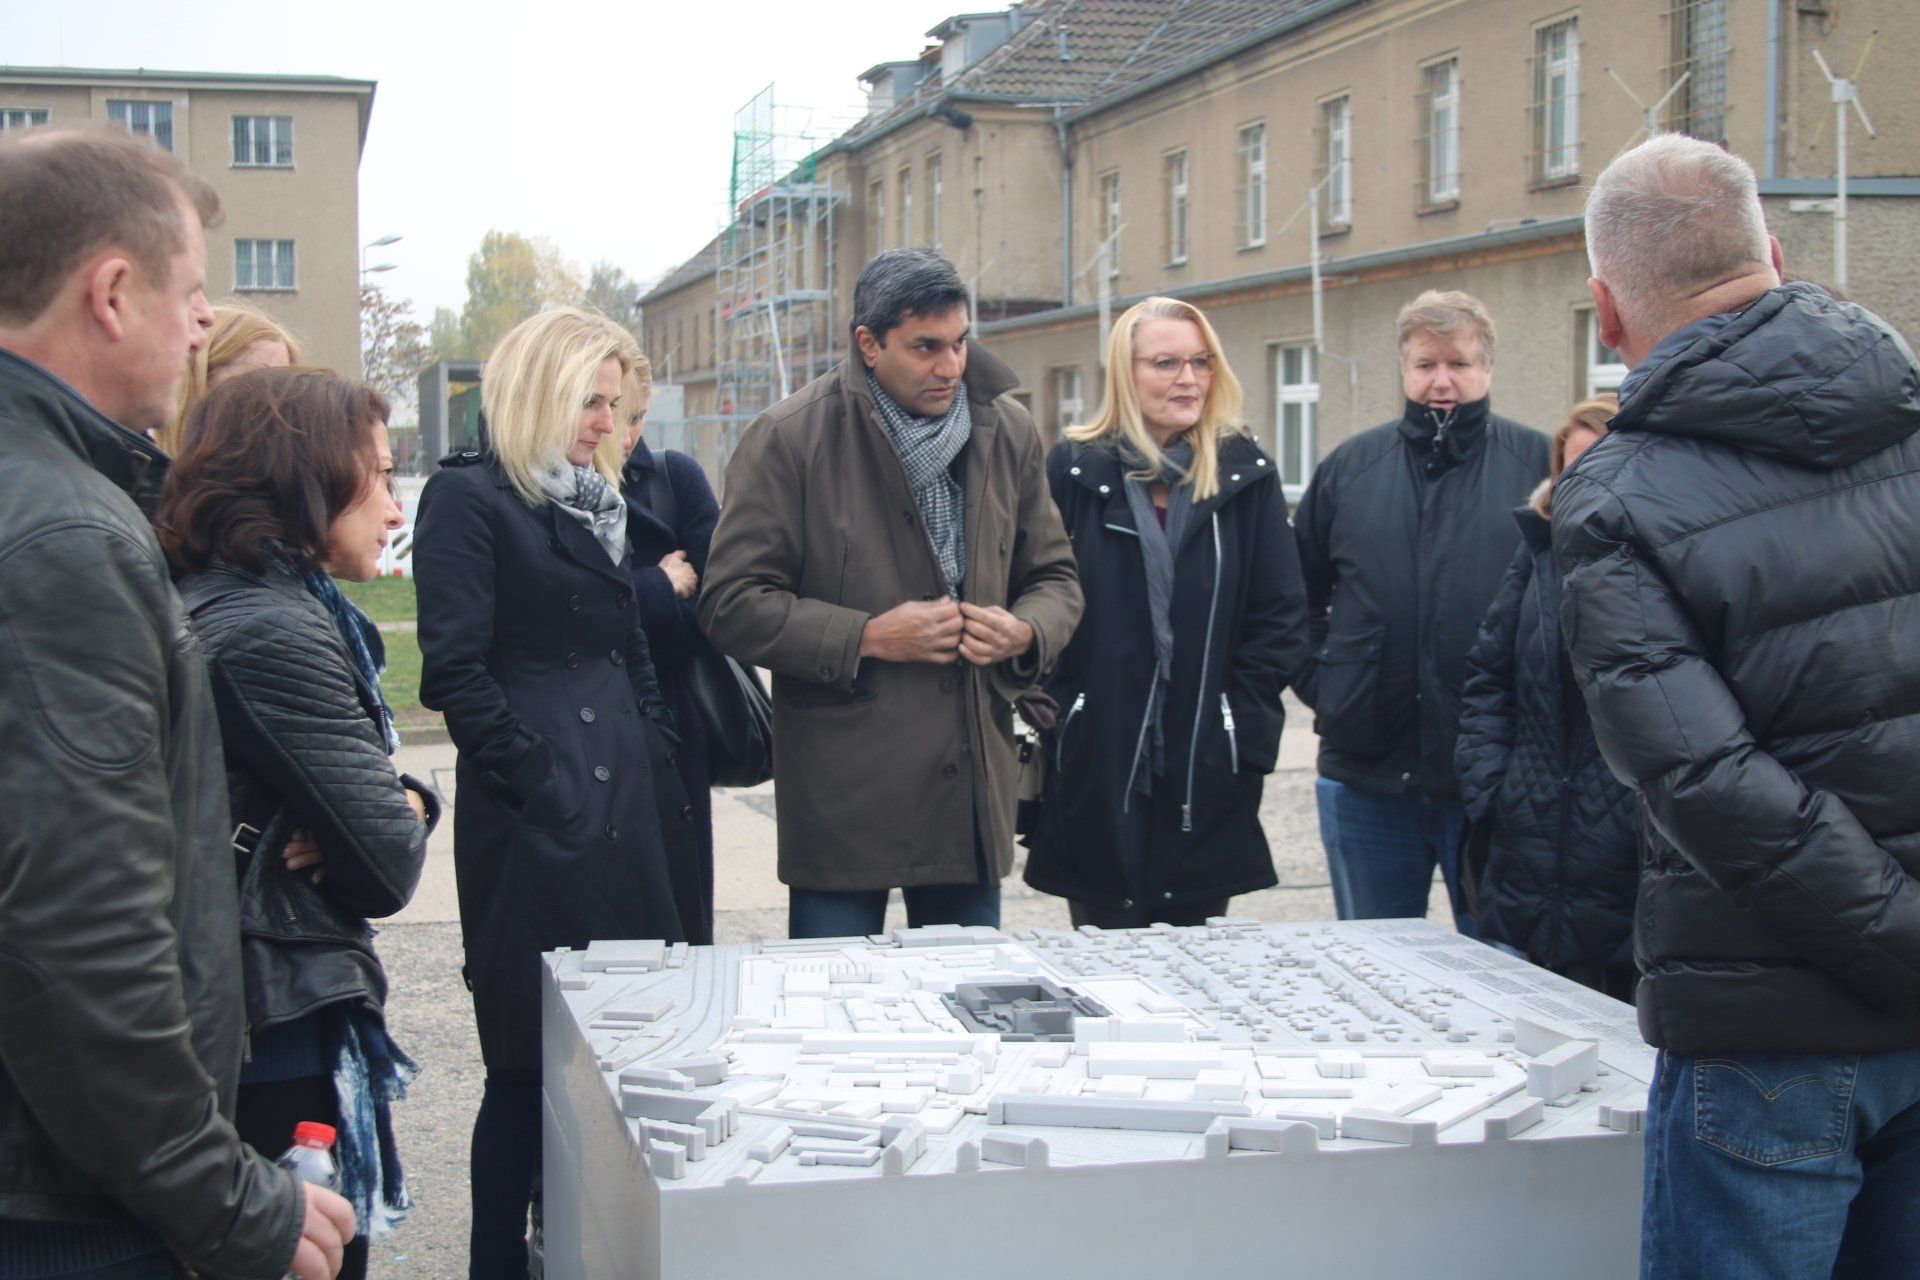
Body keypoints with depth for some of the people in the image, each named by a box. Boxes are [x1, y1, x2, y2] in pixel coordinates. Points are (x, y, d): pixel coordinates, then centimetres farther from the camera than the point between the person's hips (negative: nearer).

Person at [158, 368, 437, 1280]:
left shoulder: (209, 607, 9)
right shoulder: (275, 634, -21)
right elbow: (390, 867, -20)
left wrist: (394, 801, -10)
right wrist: (404, 812, 1)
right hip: (285, 1038, -10)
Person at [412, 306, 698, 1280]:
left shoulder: (597, 503, 18)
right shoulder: (468, 499, -6)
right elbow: (456, 672, -14)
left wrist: (659, 777, 11)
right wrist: (540, 783, -17)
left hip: (630, 807, 8)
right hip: (537, 821, -8)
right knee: (531, 1063, 0)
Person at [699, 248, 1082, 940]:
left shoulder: (1007, 429, 8)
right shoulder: (789, 438, -7)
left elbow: (1056, 577, 17)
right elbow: (732, 603, -8)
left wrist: (1025, 631, -6)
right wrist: (867, 637, -16)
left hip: (974, 793, 5)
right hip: (842, 797, -4)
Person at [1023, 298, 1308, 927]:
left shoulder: (1246, 475, 5)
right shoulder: (1074, 468, 0)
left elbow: (1281, 616, 4)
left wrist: (1244, 727, -4)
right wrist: (1052, 723, -7)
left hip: (1208, 775, 2)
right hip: (1097, 773, -1)